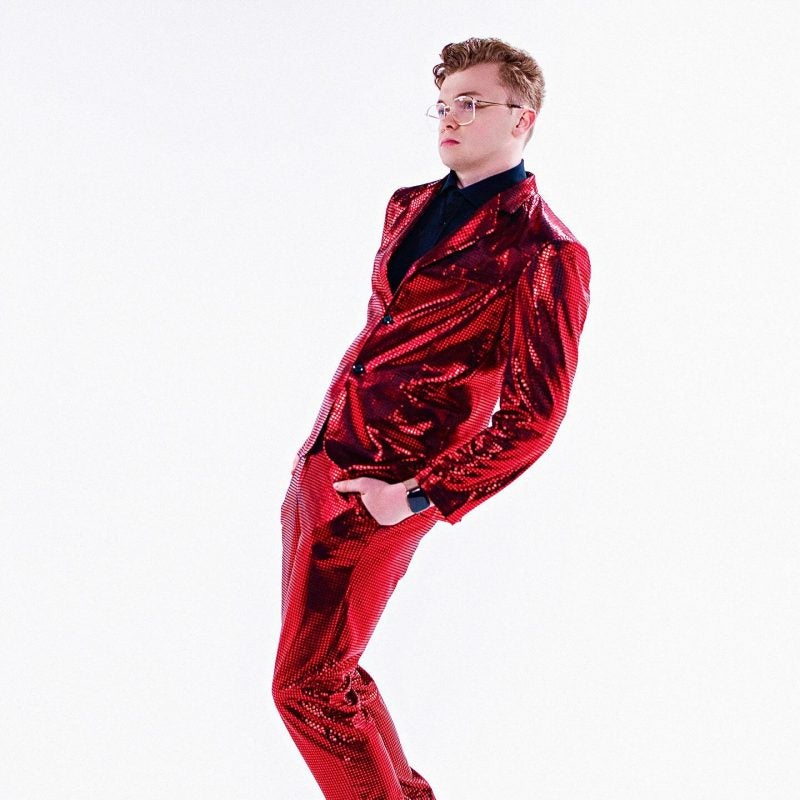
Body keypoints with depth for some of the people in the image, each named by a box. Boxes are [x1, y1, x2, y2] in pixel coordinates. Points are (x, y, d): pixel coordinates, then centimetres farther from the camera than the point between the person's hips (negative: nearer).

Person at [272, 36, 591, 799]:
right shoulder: (409, 207, 12)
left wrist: (419, 496, -15)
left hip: (381, 489, -8)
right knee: (327, 665, 17)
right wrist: (323, 440, 17)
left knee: (307, 684, -3)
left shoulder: (544, 252, -12)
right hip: (319, 465, 8)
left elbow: (533, 416, -13)